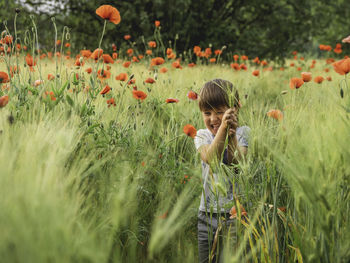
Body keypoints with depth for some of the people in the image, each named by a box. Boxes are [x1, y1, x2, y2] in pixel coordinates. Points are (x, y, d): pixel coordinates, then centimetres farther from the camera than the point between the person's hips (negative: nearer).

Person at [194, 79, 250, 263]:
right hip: (208, 215, 3)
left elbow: (238, 164, -17)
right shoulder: (202, 136, 5)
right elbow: (211, 159, -18)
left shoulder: (243, 133, 0)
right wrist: (222, 129, -31)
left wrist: (232, 136, -30)